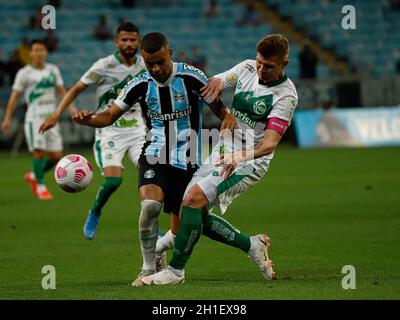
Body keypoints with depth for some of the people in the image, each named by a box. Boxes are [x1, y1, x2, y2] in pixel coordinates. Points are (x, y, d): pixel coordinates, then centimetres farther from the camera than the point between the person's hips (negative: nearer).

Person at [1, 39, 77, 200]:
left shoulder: (53, 70, 11)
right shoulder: (24, 73, -1)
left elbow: (61, 91, 16)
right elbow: (14, 96, 1)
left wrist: (71, 107, 1)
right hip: (34, 118, -5)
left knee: (56, 156, 1)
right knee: (39, 151, -16)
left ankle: (33, 176, 24)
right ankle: (40, 187, -2)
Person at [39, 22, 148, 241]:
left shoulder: (144, 66, 4)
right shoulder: (104, 66, -9)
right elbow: (77, 88, -4)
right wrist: (56, 114, -11)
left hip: (137, 130, 4)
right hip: (109, 131, -4)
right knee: (113, 179, -21)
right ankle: (94, 214, 8)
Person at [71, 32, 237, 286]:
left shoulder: (191, 77, -9)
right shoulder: (141, 85, -3)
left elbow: (217, 105, 0)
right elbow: (110, 115, 3)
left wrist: (228, 115, -23)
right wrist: (88, 120, -18)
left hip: (187, 160, 0)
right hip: (155, 156, 0)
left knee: (181, 225, 1)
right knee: (150, 205, -26)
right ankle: (149, 269, -12)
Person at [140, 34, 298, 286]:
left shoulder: (286, 95, -17)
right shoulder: (247, 68, 2)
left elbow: (270, 143, -23)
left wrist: (241, 157, -41)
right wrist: (217, 82, -18)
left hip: (249, 161, -8)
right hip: (223, 153, 8)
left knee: (194, 198, -23)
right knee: (194, 213, 4)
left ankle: (176, 271, -16)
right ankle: (253, 245, 21)